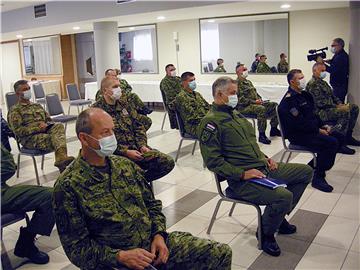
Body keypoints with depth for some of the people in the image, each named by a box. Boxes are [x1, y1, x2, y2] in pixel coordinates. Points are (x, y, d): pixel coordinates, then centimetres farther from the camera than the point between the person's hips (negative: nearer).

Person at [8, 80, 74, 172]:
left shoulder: (37, 106, 27)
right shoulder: (15, 110, 6)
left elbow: (49, 120, 23)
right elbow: (17, 130, -6)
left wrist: (46, 125, -2)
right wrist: (37, 128, -15)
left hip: (45, 131, 5)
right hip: (29, 138, -5)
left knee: (58, 126, -31)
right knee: (55, 139, -34)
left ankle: (61, 158, -50)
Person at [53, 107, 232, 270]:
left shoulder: (126, 165, 8)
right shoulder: (68, 186, -9)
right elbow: (76, 247, -8)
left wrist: (159, 234, -3)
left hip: (153, 243, 6)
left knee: (221, 253, 0)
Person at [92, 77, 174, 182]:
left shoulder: (123, 103, 14)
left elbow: (138, 125, 16)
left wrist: (142, 145, -1)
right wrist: (126, 152, -18)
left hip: (136, 148, 7)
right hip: (117, 153, -6)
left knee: (168, 162, -8)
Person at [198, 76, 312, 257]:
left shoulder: (235, 114, 18)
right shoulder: (211, 122, -12)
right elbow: (212, 161, -20)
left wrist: (265, 158, 11)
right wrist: (242, 174, -22)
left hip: (263, 167, 10)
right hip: (241, 180, -10)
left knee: (306, 172, 13)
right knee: (284, 196, -30)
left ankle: (279, 217, 21)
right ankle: (266, 233, 1)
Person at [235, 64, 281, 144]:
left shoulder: (248, 82, 23)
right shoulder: (237, 83, -8)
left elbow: (255, 93, 28)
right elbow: (240, 99, -18)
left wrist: (260, 99, 7)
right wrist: (254, 101, -20)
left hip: (256, 103, 9)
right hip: (244, 107, -9)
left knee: (274, 105, -4)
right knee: (261, 109, -36)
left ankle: (274, 129, 3)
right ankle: (261, 135, -30)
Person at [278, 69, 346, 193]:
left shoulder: (304, 94, 17)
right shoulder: (289, 100, -16)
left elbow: (313, 114, 21)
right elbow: (299, 123, -22)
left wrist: (323, 125, 6)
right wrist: (318, 130, -17)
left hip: (311, 130, 10)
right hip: (298, 135, -10)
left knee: (338, 136, 4)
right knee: (331, 143, -23)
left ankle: (312, 167, 10)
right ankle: (318, 178, -13)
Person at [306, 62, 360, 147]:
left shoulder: (323, 82, 21)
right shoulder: (312, 84, -12)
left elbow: (332, 96, 23)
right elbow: (320, 103, -20)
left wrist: (340, 104, 3)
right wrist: (337, 106, -17)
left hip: (330, 108, 11)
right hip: (321, 112, -11)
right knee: (345, 111, -30)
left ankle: (348, 136, 7)